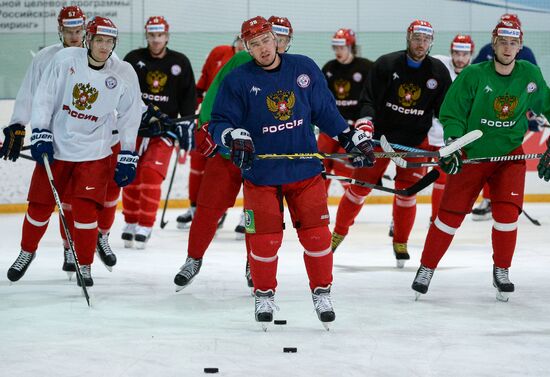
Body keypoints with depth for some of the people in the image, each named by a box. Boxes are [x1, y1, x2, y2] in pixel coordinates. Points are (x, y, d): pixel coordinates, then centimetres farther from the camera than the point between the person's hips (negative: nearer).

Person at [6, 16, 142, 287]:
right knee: (40, 205, 9)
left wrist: (128, 158, 1)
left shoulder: (124, 74, -8)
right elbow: (43, 97, -4)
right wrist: (41, 135, -10)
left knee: (85, 208, -11)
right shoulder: (64, 60, -11)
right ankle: (27, 252, 34)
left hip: (94, 153, -1)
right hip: (55, 146, 1)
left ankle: (84, 266, 4)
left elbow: (129, 118, 1)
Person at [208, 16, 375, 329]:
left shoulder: (304, 69, 0)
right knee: (265, 238, 0)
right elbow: (219, 123, -7)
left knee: (316, 233, 1)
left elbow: (326, 112, 8)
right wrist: (234, 135, -28)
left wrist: (355, 138, 4)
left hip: (305, 169, 2)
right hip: (261, 173, -2)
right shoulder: (238, 80, -7)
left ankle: (322, 293, 17)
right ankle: (264, 295, 20)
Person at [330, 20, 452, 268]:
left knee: (407, 191, -1)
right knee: (361, 185, 2)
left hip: (415, 140, 1)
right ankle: (338, 233, 18)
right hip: (380, 134, -1)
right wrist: (365, 124, -24)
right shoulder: (386, 64, -10)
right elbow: (369, 99, -10)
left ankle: (400, 243, 16)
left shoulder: (438, 71, -3)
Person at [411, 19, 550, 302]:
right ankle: (427, 268, 15)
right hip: (471, 154, -1)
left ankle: (501, 270, 6)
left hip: (509, 154, 2)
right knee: (450, 213, -1)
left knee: (507, 211, -14)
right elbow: (452, 114, -9)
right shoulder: (473, 75, -13)